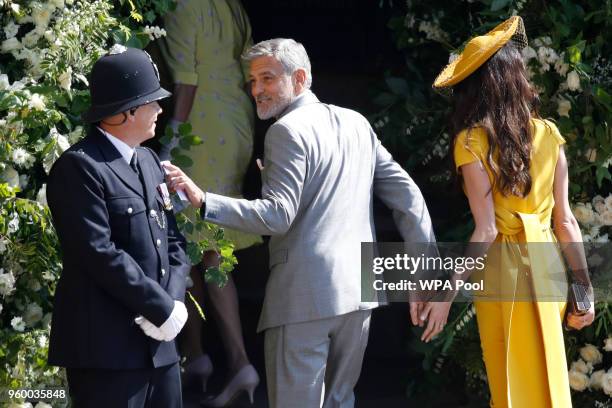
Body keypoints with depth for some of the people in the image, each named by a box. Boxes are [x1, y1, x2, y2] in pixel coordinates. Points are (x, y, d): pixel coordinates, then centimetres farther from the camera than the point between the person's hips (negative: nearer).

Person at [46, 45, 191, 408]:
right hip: (106, 347, -8)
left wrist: (175, 302, -4)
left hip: (159, 343, 8)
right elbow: (100, 253, -19)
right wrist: (162, 309, -15)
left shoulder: (149, 161, 16)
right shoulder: (80, 167, -11)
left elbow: (172, 240, 14)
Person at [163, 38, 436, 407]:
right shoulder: (357, 123, 15)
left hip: (305, 295, -8)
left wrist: (202, 200, -21)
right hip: (357, 291, 8)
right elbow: (408, 196, 13)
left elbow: (277, 216, -16)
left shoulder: (288, 131, -7)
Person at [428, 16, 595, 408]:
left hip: (502, 271, -4)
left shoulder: (472, 143, -10)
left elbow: (486, 231, -17)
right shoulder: (549, 135, 1)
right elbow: (566, 222, 1)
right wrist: (584, 288, 6)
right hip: (547, 265, 4)